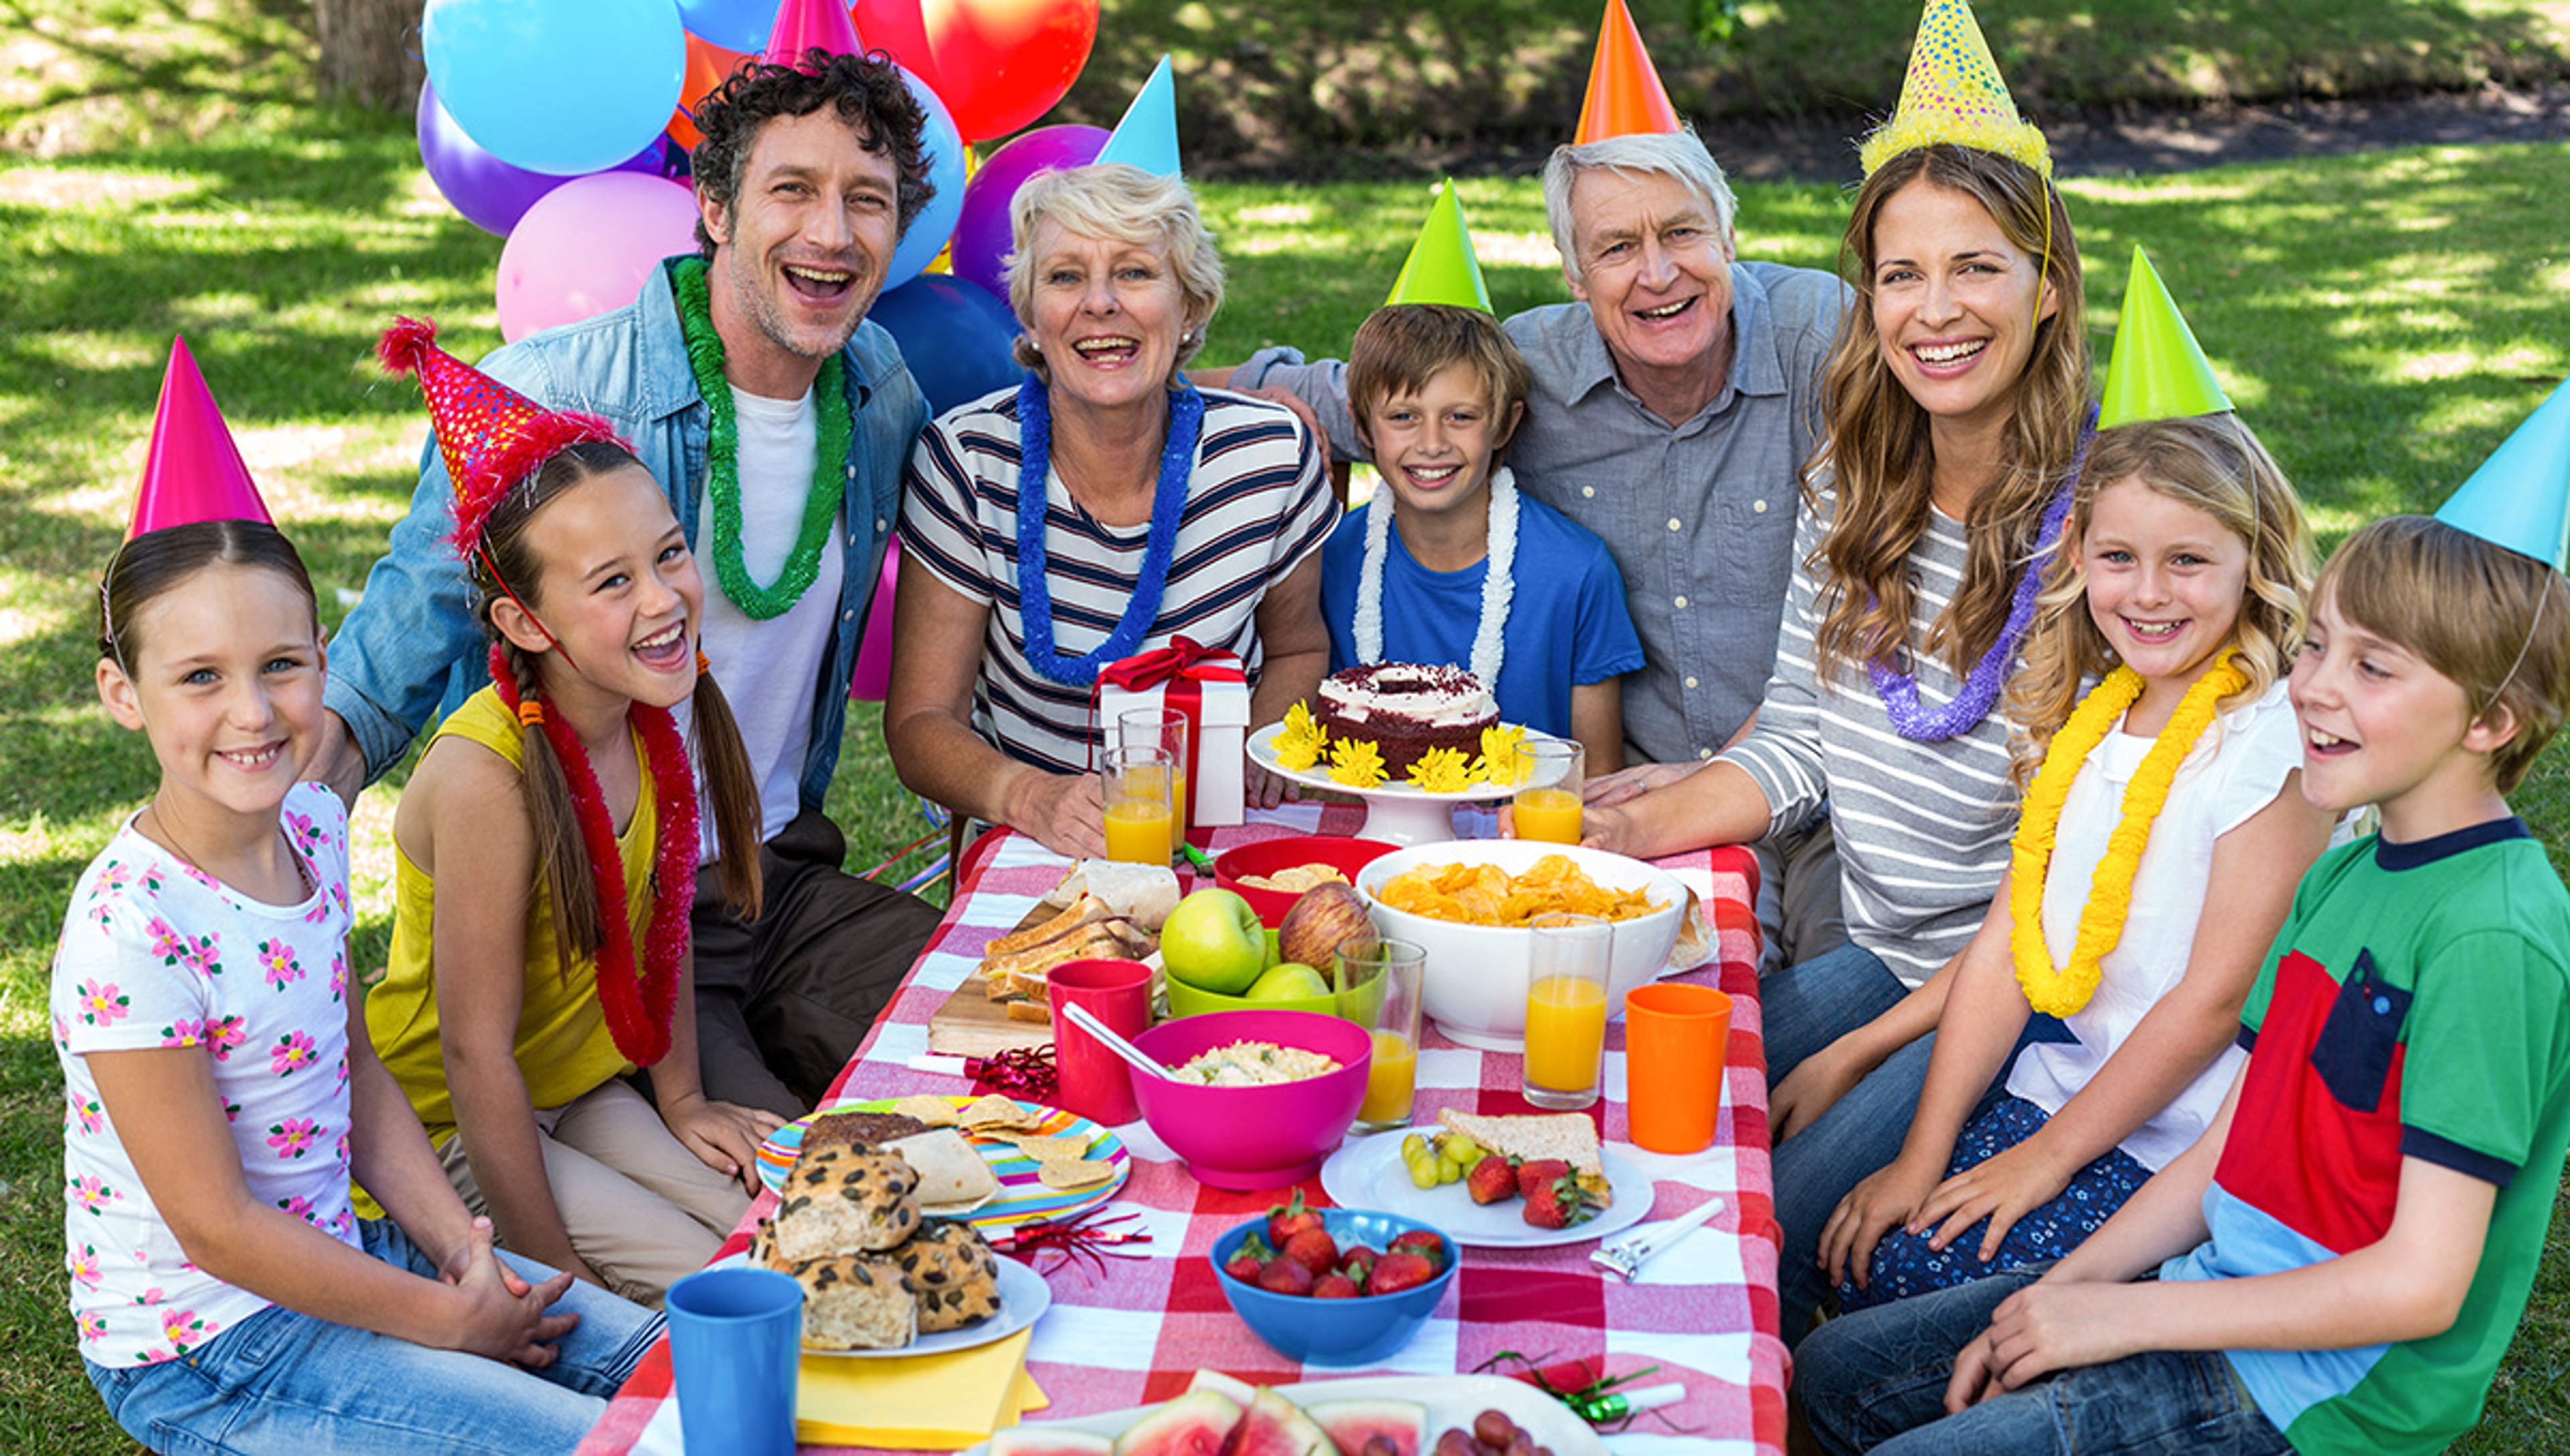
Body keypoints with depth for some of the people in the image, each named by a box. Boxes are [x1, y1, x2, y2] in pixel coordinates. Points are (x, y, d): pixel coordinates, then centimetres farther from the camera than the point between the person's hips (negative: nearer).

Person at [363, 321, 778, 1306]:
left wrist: (682, 1102, 9)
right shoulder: (488, 773, -30)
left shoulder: (643, 715, -8)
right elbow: (476, 1054, -26)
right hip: (446, 1127, -7)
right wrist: (559, 1279, -22)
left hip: (582, 1090, 7)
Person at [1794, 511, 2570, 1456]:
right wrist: (2064, 1289, -1)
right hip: (2227, 1290, 9)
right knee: (1834, 1372, 11)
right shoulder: (2341, 878, 7)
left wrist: (2122, 1317, -18)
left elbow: (2422, 1285, -24)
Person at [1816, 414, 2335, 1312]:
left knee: (1915, 1273, -15)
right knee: (1849, 1263, -8)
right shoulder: (2092, 719, 6)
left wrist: (2049, 1155, -10)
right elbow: (2007, 943, 4)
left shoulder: (2277, 746, -17)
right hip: (2061, 1086, 7)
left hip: (2187, 1151, -6)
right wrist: (1922, 1157, -1)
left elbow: (2216, 999, -16)